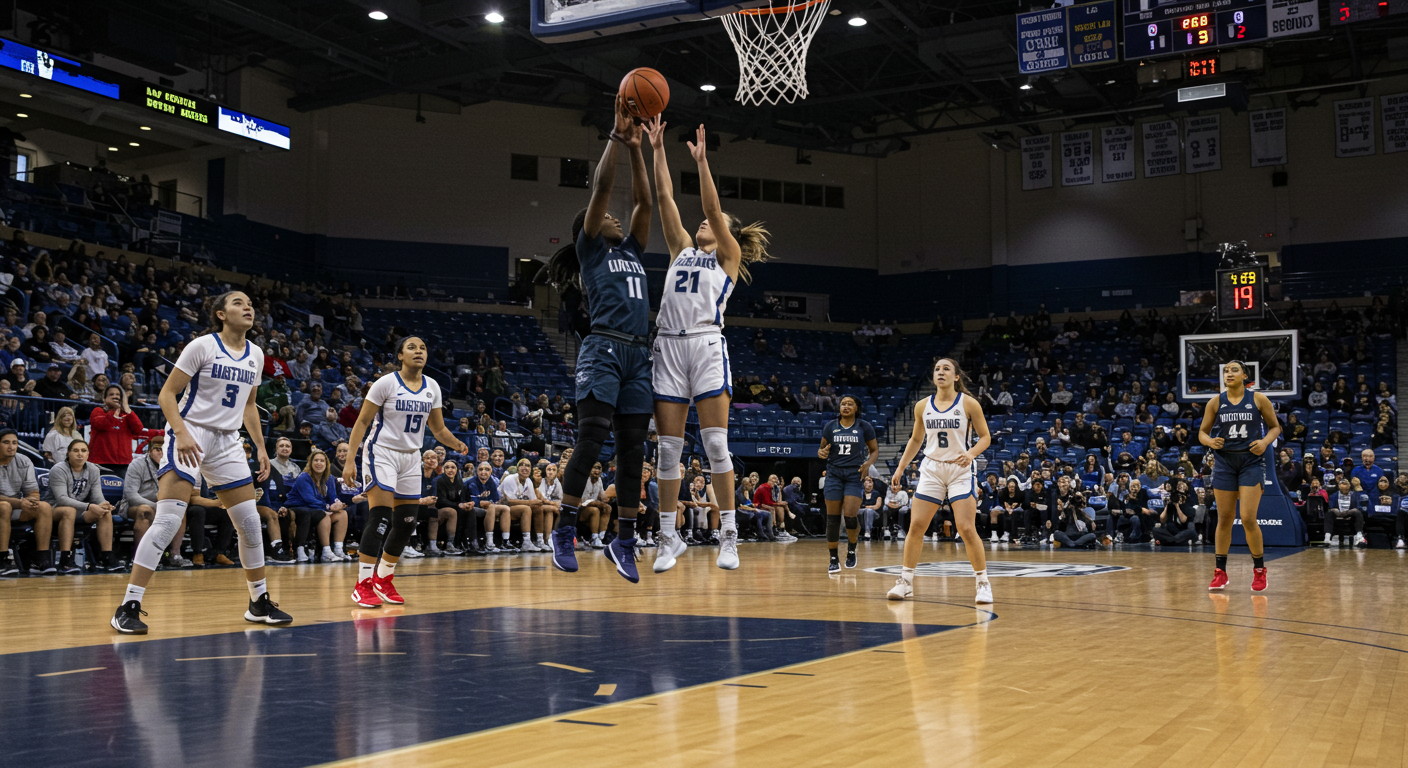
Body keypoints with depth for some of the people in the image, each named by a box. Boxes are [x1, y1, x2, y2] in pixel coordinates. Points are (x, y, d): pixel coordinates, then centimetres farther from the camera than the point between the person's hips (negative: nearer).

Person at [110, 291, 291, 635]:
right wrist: (181, 433, -24)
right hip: (190, 437, -6)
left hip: (227, 442, 6)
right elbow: (167, 394, -10)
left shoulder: (255, 355, 9)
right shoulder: (202, 346, -8)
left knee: (250, 522, 7)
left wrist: (260, 446, 15)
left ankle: (260, 603, 22)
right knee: (168, 520, -16)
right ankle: (128, 607, -12)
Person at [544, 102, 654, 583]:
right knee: (591, 440, -16)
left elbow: (644, 202, 19)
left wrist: (636, 149, 18)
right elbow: (601, 188, 0)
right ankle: (564, 531, -8)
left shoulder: (632, 251, 25)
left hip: (638, 355, 6)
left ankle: (624, 542, 7)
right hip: (603, 350, -6)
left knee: (633, 451, 3)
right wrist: (617, 136, 3)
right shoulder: (588, 250, 8)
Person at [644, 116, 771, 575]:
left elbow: (712, 207, -2)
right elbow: (665, 198, 17)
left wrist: (702, 162, -7)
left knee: (715, 443, -8)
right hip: (669, 346, 4)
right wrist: (657, 150, 13)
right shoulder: (683, 248, 23)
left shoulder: (728, 256, 12)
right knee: (669, 447, 3)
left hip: (706, 344, -4)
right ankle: (668, 537, 7)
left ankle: (728, 534, -4)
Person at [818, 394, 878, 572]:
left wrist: (868, 463, -10)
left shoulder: (864, 427, 2)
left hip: (855, 475, -2)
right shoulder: (830, 426, 5)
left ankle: (851, 549, 16)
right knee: (832, 518, -2)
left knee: (850, 515, -13)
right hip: (834, 474, 2)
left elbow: (875, 450, 9)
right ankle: (834, 559, 9)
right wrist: (821, 453, -10)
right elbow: (822, 449, 14)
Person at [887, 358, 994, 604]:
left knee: (966, 529, -10)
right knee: (916, 526, -1)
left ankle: (983, 583, 5)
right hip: (931, 469, 3)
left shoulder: (968, 404, -6)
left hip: (960, 470, -3)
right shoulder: (922, 406, 4)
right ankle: (905, 582, 9)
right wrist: (900, 468, 13)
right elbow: (916, 439, 17)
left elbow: (985, 437, -2)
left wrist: (971, 453, -21)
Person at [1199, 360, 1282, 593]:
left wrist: (1265, 442, -13)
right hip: (1224, 462, 2)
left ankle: (1259, 569, 9)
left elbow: (1275, 427, 7)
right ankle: (1220, 572, 14)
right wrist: (1210, 441, -14)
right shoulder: (1215, 403, 2)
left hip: (1251, 462, -2)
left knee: (1248, 518, -10)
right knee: (1224, 518, 5)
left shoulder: (1258, 399, -2)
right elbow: (1202, 432, 8)